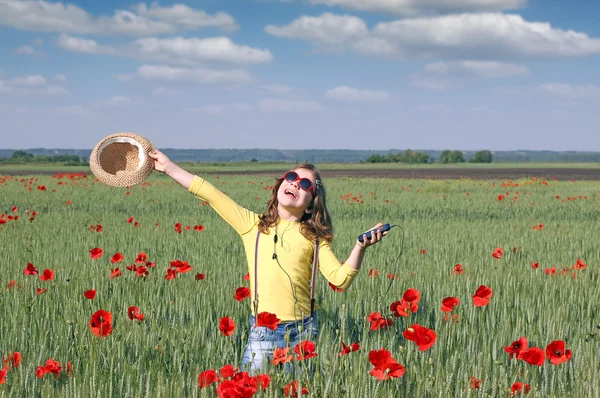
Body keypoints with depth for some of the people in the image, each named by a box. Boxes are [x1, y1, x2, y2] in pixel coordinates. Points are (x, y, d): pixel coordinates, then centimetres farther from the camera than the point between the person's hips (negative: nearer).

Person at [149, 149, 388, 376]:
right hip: (262, 334, 0)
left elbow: (340, 279, -1)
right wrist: (169, 167, 7)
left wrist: (360, 247, -16)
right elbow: (208, 193, 7)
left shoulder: (314, 237, 7)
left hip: (303, 333, 0)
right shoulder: (253, 225, 7)